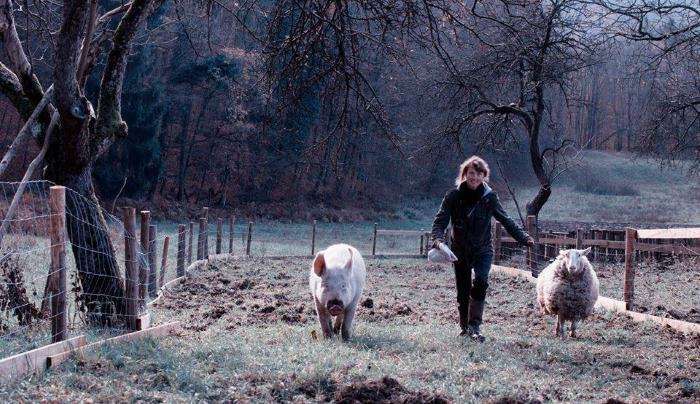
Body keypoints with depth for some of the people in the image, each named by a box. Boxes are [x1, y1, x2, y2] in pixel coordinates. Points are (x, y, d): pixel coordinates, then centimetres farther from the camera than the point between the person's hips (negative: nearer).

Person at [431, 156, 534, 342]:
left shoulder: (489, 197, -4)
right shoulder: (453, 196, -6)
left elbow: (506, 220, 3)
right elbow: (440, 221, -8)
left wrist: (523, 237, -7)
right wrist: (438, 239, -27)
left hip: (482, 250, -1)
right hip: (460, 251, 1)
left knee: (481, 281, -25)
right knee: (463, 292, 7)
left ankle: (475, 325, -23)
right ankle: (465, 326, 26)